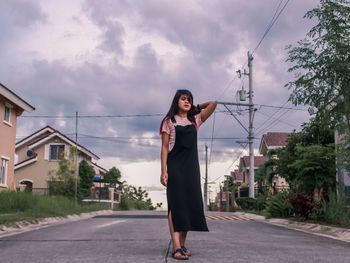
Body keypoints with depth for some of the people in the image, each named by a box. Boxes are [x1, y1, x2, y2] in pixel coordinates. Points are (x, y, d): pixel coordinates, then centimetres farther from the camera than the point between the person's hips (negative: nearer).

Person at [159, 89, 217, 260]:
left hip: (192, 166, 5)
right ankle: (176, 247, -17)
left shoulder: (195, 120, 17)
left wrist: (196, 107, 22)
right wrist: (163, 170, -8)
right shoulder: (169, 121, 6)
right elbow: (164, 147, 0)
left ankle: (182, 245, 6)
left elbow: (213, 104, 14)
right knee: (176, 204, -11)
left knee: (190, 204, 0)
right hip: (175, 166, -4)